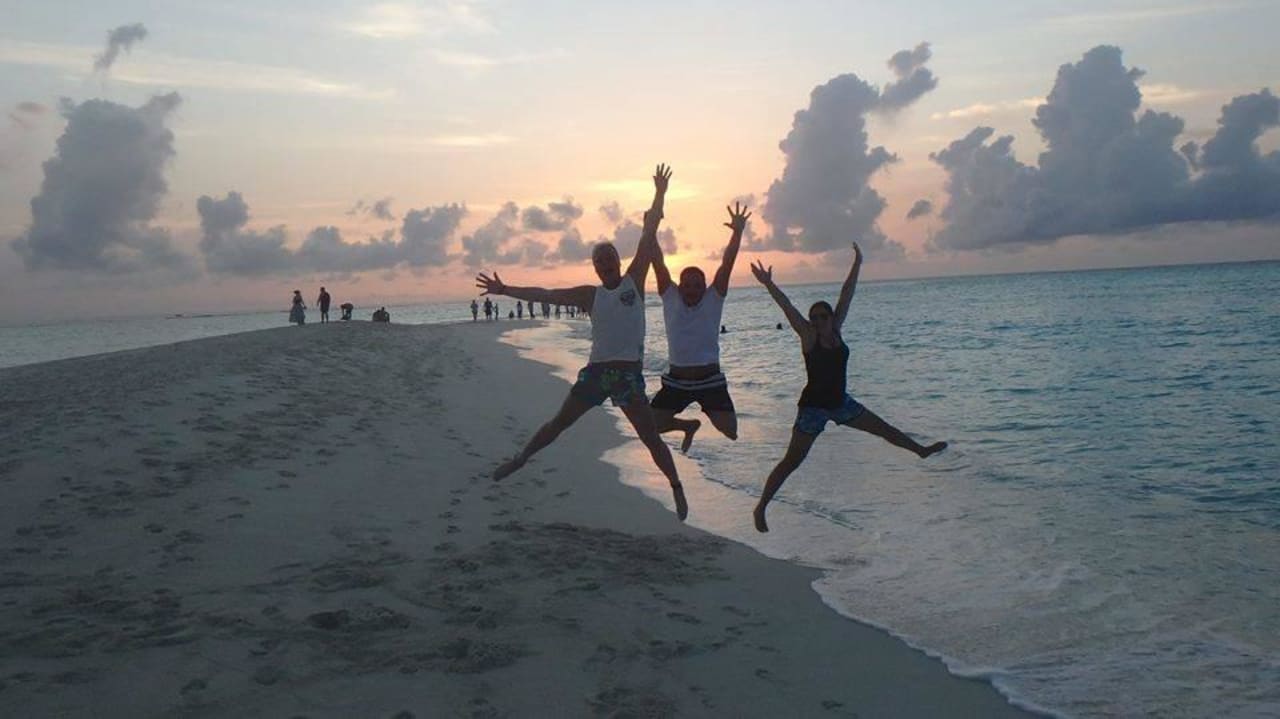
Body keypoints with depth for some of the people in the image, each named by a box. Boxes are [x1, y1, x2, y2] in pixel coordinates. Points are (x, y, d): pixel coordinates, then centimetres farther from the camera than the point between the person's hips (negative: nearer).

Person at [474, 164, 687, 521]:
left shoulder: (634, 281, 3)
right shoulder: (590, 294, 9)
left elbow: (648, 237, -2)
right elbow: (546, 294, 9)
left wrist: (659, 196, -6)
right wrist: (506, 290, 7)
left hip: (629, 372, -3)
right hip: (596, 370, 3)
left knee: (651, 437, -4)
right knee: (559, 422, 13)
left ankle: (677, 488, 10)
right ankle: (520, 459, 31)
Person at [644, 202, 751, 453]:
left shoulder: (714, 298, -3)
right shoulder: (670, 297, -1)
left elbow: (727, 262, -12)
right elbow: (658, 263, -8)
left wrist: (738, 232, -22)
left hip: (710, 380, -1)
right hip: (676, 380, 2)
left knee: (730, 430, -8)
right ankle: (689, 425, 28)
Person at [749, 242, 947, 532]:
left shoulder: (835, 332, 0)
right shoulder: (809, 338, -13)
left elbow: (846, 295, 2)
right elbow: (788, 308, -25)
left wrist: (857, 264, 5)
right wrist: (769, 285, -36)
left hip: (840, 402, 6)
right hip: (813, 407, -6)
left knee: (883, 428, 21)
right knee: (792, 461, -6)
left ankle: (921, 450, 45)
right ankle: (761, 507, 1)